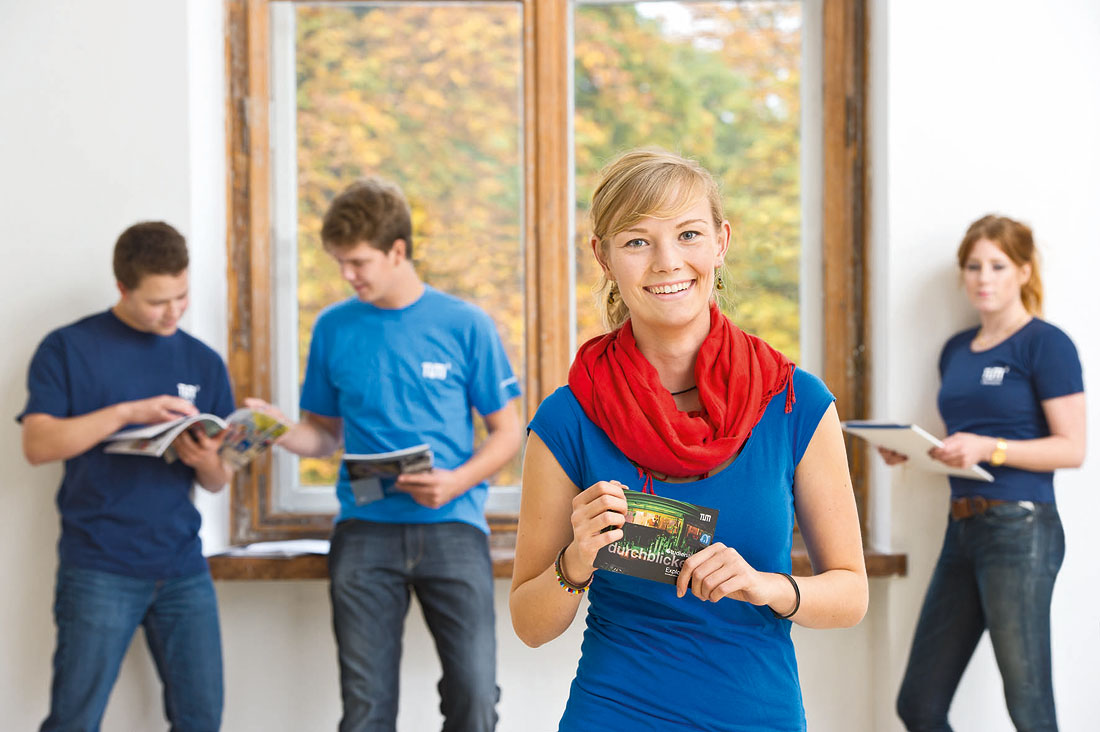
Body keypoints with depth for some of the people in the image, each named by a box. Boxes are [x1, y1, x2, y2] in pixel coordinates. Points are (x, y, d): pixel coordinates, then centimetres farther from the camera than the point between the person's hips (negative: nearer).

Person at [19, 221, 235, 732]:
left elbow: (218, 481, 13)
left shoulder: (203, 362, 11)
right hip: (99, 570, -4)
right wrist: (125, 412, -20)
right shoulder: (68, 349, 1)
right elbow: (37, 444, -10)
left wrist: (206, 460, -11)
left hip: (182, 569, 4)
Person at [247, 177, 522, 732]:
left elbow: (507, 432, 5)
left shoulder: (465, 325, 1)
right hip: (365, 528, 2)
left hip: (450, 524, -2)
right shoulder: (335, 328, 9)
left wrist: (456, 482, -13)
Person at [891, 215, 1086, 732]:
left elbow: (1072, 448, -10)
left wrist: (987, 448, -21)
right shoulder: (957, 350, 17)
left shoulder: (1045, 343, -5)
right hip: (962, 529, 8)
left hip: (1020, 530, -8)